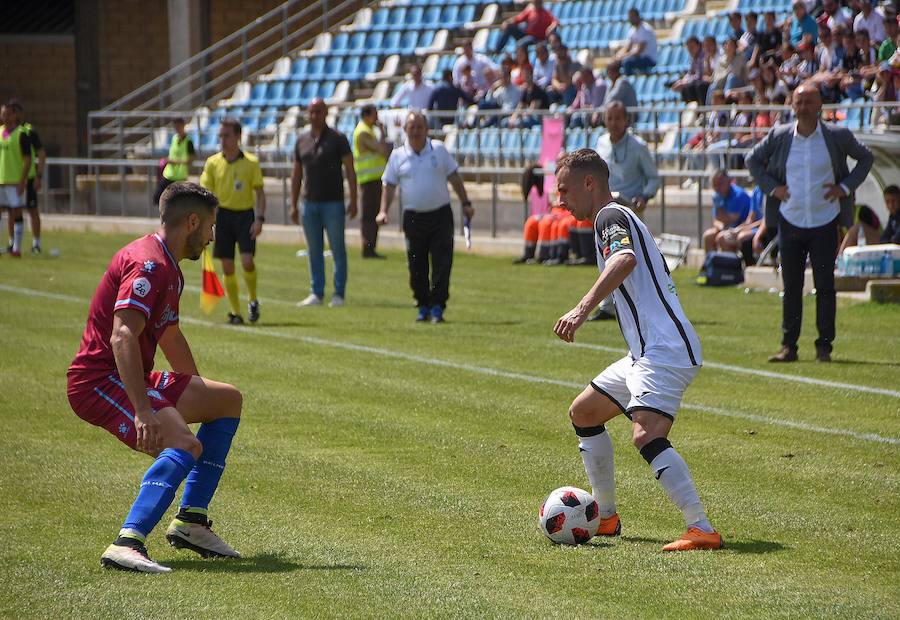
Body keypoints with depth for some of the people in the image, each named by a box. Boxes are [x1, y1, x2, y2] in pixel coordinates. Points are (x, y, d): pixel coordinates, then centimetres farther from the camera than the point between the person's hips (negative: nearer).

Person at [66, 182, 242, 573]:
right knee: (185, 445, -31)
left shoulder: (169, 269, 18)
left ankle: (191, 520, 13)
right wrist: (143, 412, -37)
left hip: (131, 380, 11)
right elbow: (122, 338, -29)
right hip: (99, 381, -11)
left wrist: (197, 395, 43)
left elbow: (170, 338, 34)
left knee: (228, 400, 19)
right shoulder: (149, 264, -17)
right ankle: (127, 543, -44)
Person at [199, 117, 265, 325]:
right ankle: (235, 312, 11)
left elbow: (259, 193, 2)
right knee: (227, 267, 1)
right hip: (223, 214, 2)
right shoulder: (213, 163, 3)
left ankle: (253, 300, 10)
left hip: (245, 214, -2)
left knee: (247, 261, -15)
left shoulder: (251, 163, -1)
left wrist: (259, 219, -9)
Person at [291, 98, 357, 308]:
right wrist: (293, 205, 10)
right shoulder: (302, 140, 11)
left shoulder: (337, 139, -2)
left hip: (333, 202, -4)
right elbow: (296, 174, 15)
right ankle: (316, 293, 12)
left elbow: (350, 170, -3)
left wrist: (353, 200, -10)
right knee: (314, 251, 6)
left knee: (338, 250, -1)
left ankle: (339, 294, 4)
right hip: (309, 203, 4)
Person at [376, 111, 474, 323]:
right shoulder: (398, 156, 5)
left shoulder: (439, 149, 5)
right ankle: (423, 307, 16)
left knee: (442, 264, -7)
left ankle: (437, 306, -3)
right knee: (416, 266, 2)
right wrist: (383, 211, -6)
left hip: (440, 215, 0)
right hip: (413, 217, 0)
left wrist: (465, 204, 7)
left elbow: (454, 177, 11)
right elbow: (389, 186, 7)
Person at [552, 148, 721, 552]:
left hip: (663, 351, -11)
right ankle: (605, 517, 27)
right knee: (583, 413, 22)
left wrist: (581, 310, -41)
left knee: (646, 436, -27)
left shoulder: (611, 216, -8)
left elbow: (624, 260, -30)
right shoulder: (618, 218, 23)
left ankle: (702, 530, -31)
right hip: (645, 353, 11)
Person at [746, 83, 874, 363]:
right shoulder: (779, 136, 1)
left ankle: (824, 346, 6)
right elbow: (753, 160, 15)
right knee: (791, 287, 4)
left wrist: (846, 187, -1)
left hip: (825, 222, -1)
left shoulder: (838, 136, -3)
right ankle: (788, 346, 10)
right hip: (790, 221, 1)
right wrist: (771, 187, 2)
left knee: (825, 287, -2)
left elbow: (866, 158, 11)